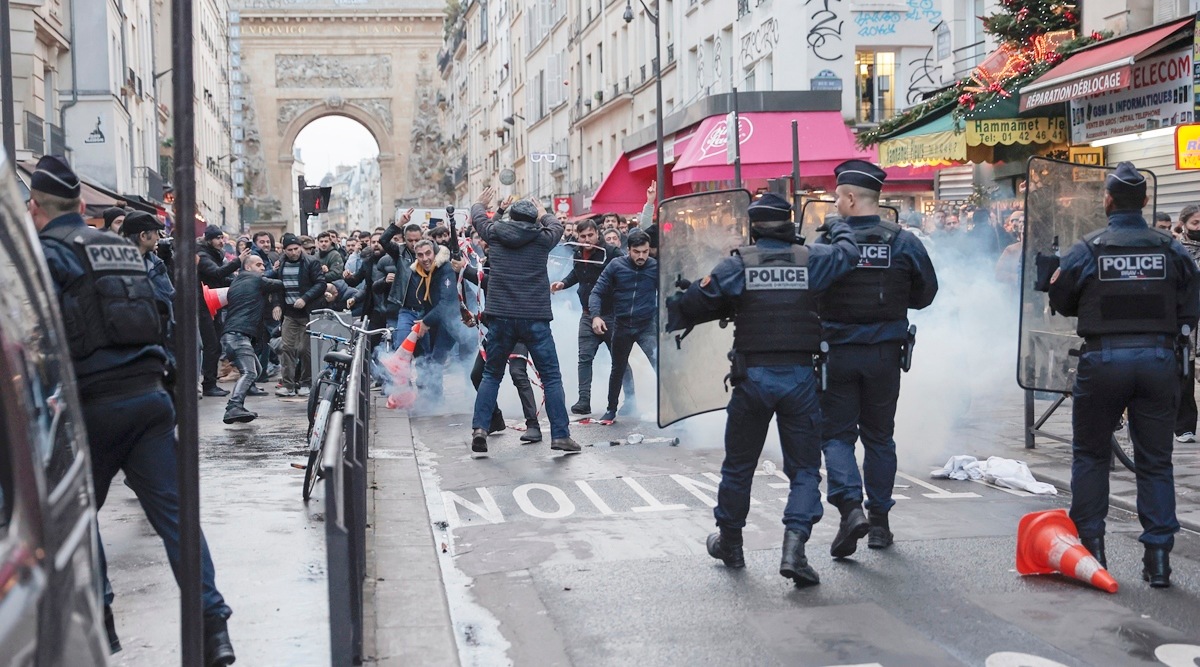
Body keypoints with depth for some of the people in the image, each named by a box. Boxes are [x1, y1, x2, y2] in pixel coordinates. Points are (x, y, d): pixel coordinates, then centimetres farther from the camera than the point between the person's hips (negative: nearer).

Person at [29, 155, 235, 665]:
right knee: (172, 509, 2)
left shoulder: (45, 252, -4)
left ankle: (97, 618, 19)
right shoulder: (123, 247, 16)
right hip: (151, 396, 5)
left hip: (94, 404, -5)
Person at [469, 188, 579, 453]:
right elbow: (557, 225, 25)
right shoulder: (542, 238, 2)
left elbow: (478, 217, 26)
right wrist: (543, 214, 46)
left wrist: (480, 204, 48)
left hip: (500, 317, 2)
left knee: (491, 375, 14)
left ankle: (479, 427, 3)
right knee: (551, 377, 4)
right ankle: (560, 434, 1)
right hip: (535, 319, -2)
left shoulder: (495, 234, 5)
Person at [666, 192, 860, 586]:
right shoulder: (812, 261, 0)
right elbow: (848, 254, 16)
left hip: (752, 377, 0)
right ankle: (794, 546, -12)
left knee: (738, 465, 16)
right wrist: (839, 228, 37)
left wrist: (673, 315, 19)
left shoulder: (738, 265, -2)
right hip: (799, 377, 0)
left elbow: (696, 303, -2)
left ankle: (729, 543, 30)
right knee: (804, 469, 7)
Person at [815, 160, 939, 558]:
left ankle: (850, 505, -14)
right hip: (885, 354, 2)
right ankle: (879, 520, 19)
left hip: (837, 353, -2)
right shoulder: (904, 243, -4)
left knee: (836, 434, 6)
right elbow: (926, 294, 6)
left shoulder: (826, 244, -10)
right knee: (879, 436, 15)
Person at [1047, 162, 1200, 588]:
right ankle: (1158, 557, 8)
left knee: (1090, 454, 14)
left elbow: (1061, 301, 4)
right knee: (1155, 461, 9)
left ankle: (1090, 547, 15)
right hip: (1158, 358, 2)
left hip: (1103, 358, -1)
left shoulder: (1087, 250, -5)